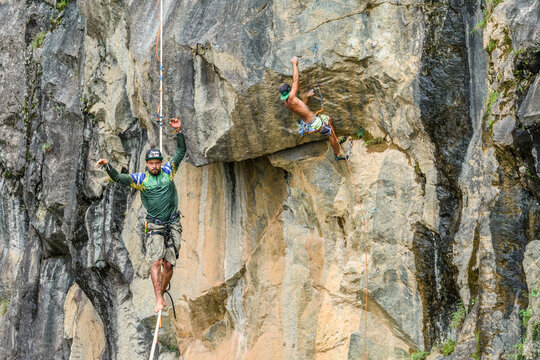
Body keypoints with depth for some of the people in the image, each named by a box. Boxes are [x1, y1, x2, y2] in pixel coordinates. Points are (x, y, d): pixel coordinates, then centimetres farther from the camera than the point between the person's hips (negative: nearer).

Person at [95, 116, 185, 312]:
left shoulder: (168, 170, 5)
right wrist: (107, 166, -20)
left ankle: (162, 294, 20)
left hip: (173, 225, 2)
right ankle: (159, 300, -17)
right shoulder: (141, 179, 1)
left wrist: (178, 131, -6)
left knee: (169, 264, 2)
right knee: (156, 262, -15)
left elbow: (181, 151, 5)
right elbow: (119, 178, -4)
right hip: (155, 226, -2)